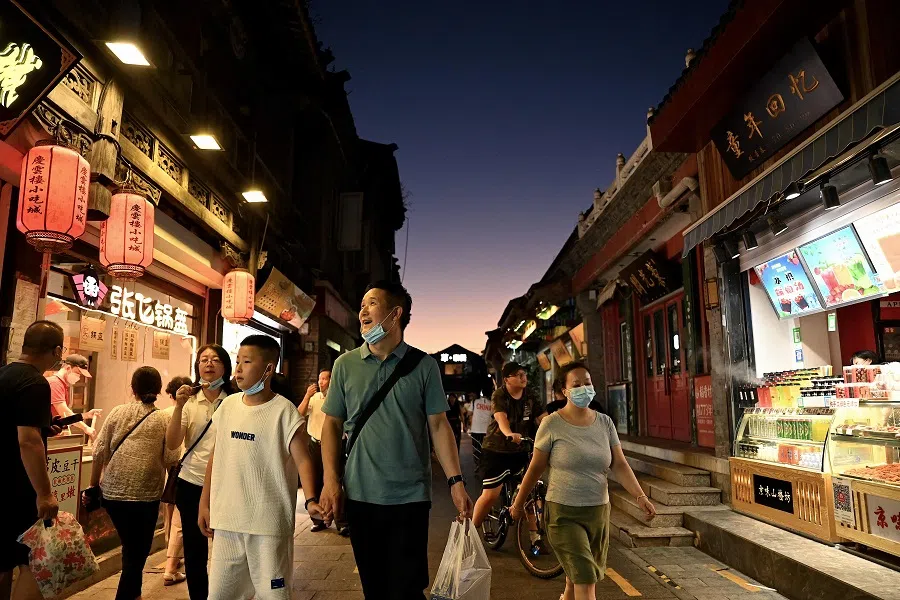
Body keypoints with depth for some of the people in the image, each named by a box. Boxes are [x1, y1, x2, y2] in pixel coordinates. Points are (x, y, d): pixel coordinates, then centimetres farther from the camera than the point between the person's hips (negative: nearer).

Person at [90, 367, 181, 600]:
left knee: (130, 547, 24)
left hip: (112, 492, 4)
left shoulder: (118, 412, 0)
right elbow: (171, 460, -8)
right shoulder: (164, 420, -6)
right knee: (137, 553, 10)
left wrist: (93, 485, 12)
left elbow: (99, 452, 0)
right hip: (145, 495, -4)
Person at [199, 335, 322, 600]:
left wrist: (310, 500, -28)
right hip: (226, 519, 5)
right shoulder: (227, 405, 5)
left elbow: (302, 460, -14)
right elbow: (216, 456, 14)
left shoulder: (282, 410, -11)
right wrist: (204, 503, 15)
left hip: (268, 523, -5)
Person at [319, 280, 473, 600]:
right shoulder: (345, 364, 2)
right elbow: (332, 424, 6)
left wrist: (456, 481, -9)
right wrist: (331, 481, -3)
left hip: (410, 496, -2)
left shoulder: (423, 365, -2)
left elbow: (438, 425, -1)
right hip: (360, 496, 2)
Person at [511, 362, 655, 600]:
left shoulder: (605, 422, 2)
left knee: (577, 580, 16)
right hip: (564, 513, -4)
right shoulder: (552, 424, -10)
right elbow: (536, 467, -3)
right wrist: (519, 503, 3)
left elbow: (620, 465, -1)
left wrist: (640, 496, -15)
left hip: (599, 511, 5)